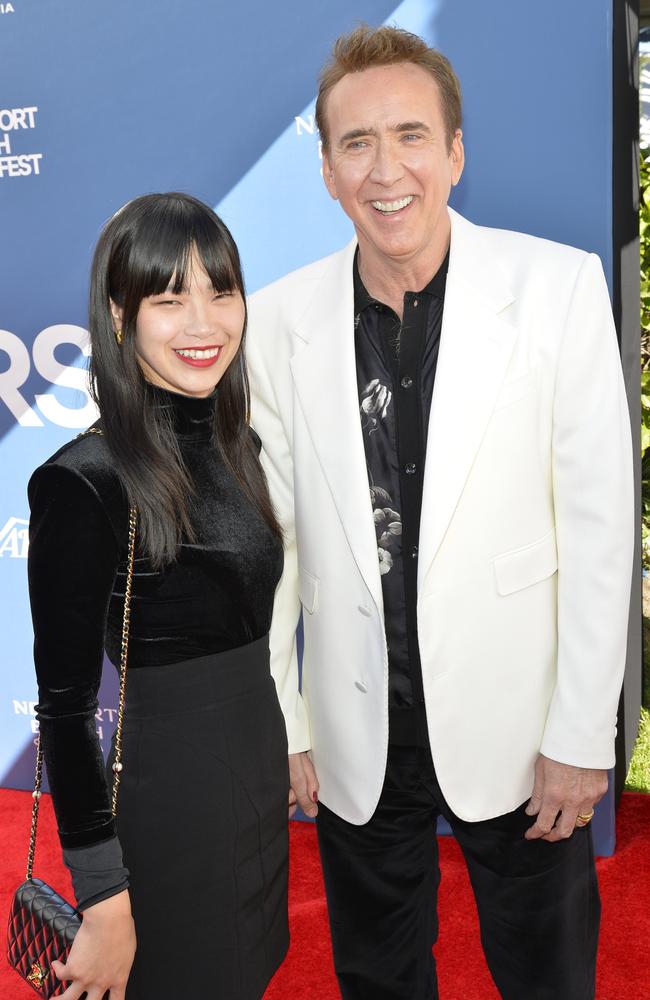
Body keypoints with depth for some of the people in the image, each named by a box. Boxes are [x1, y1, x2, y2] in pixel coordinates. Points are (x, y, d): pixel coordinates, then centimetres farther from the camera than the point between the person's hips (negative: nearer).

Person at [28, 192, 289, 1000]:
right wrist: (104, 903, -14)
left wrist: (289, 752, 15)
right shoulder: (84, 482, -20)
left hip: (262, 776, 7)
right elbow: (65, 707, -17)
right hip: (167, 803, -7)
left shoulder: (238, 446, 2)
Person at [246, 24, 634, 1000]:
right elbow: (270, 537, 0)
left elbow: (599, 523, -9)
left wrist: (582, 735, -8)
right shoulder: (280, 318, -5)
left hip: (514, 725, -1)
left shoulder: (558, 286, -11)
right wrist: (280, 725, 3)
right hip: (357, 735, 2)